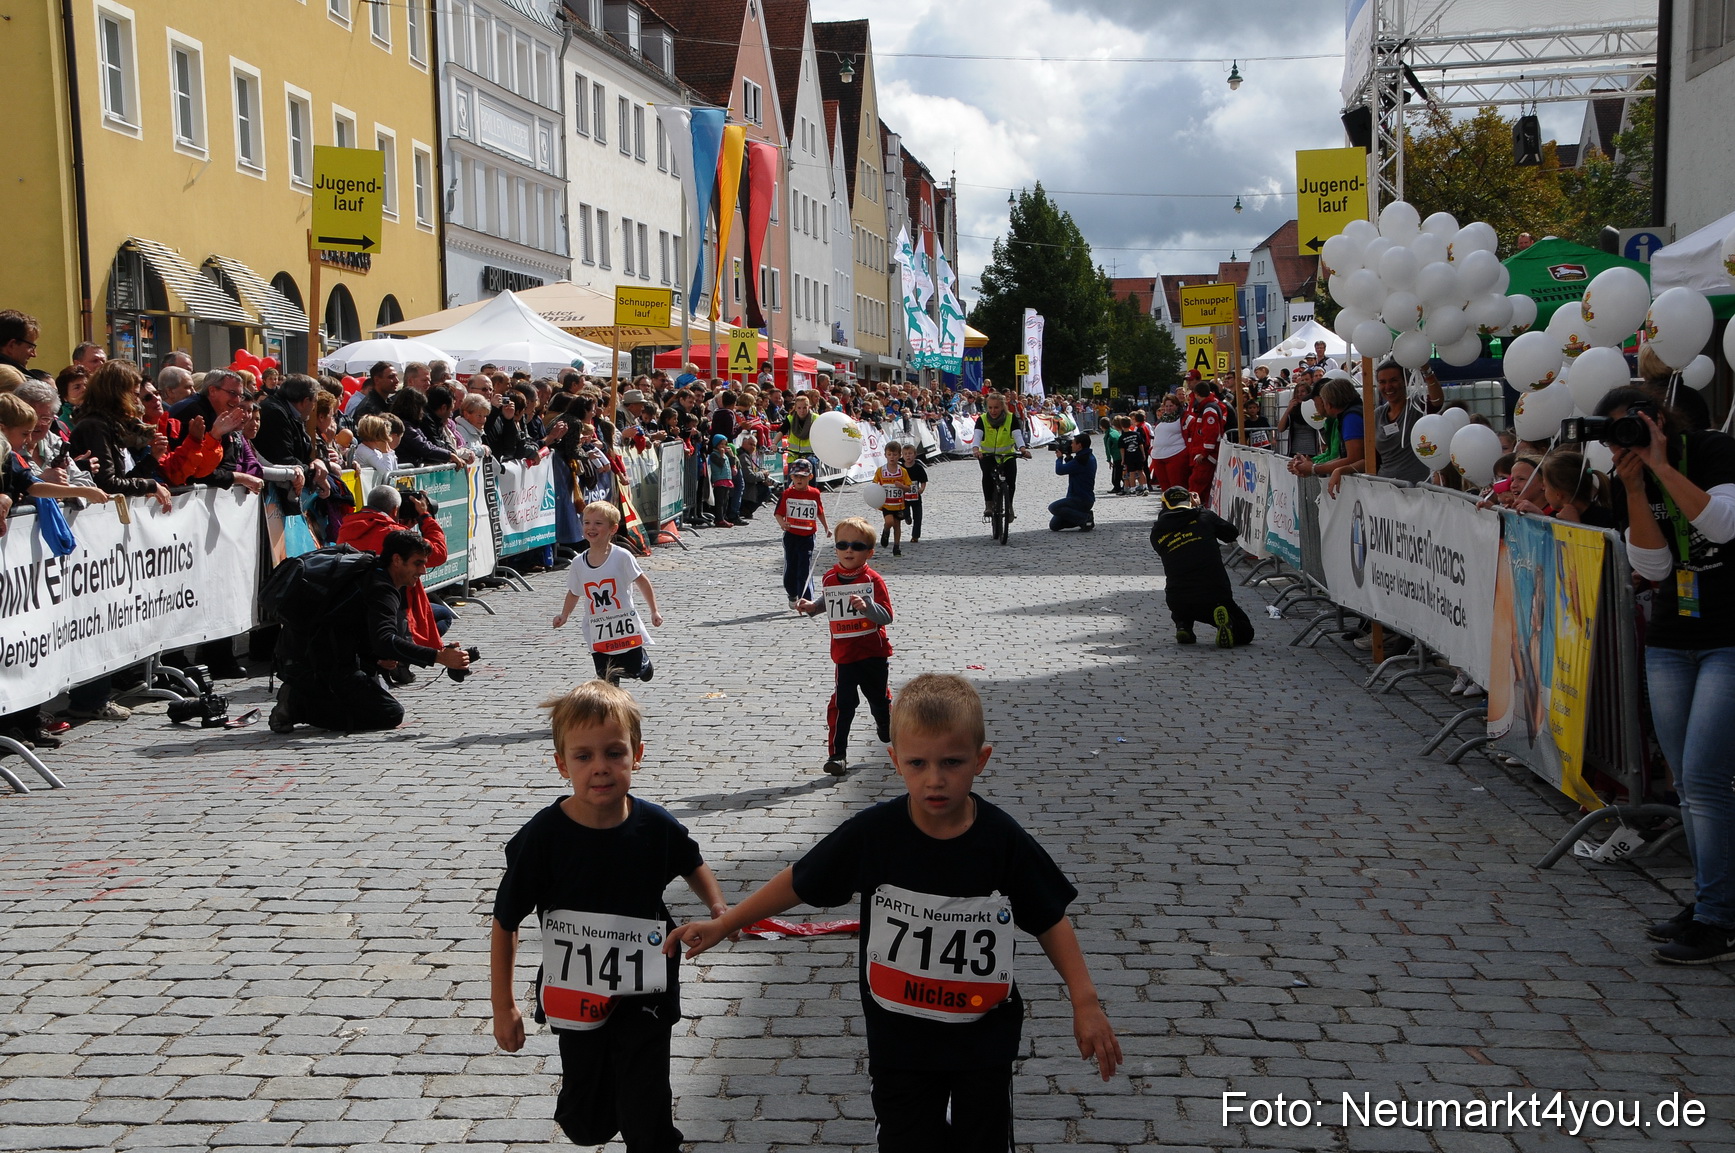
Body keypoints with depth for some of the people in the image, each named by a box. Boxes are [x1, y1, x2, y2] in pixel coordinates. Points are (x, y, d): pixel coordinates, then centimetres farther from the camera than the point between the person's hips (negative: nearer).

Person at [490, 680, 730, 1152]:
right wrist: (503, 1005, -6)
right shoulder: (543, 837, -19)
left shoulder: (656, 826, -14)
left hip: (644, 998, 0)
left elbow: (693, 865, 10)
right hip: (576, 999, 0)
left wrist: (719, 907, -9)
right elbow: (505, 923, -8)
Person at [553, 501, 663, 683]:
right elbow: (574, 593, 11)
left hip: (625, 627, -2)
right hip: (598, 636, 2)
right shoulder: (579, 563, -2)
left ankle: (643, 657, 43)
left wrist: (654, 611, -4)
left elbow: (642, 582, -4)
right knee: (607, 679, 3)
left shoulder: (621, 556, -12)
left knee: (635, 671, 10)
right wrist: (564, 616, -2)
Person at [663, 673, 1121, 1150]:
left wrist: (1085, 1002, -10)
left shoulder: (1003, 839, -16)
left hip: (985, 1041, 1)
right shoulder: (872, 833, -16)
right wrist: (722, 925, 2)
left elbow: (1050, 919, -4)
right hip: (899, 1043, 0)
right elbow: (799, 882, -2)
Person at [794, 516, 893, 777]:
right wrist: (811, 606, 4)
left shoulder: (873, 580, -11)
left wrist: (866, 606, -33)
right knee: (842, 703, -8)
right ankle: (835, 754, -4)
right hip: (844, 655, 1)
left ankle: (887, 730, 49)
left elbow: (886, 615, -17)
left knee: (879, 697, 18)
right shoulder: (829, 578, 1)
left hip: (874, 654, -1)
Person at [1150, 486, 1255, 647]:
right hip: (1215, 596, -2)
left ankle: (1182, 625, 16)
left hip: (1178, 602, 3)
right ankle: (1229, 626, -15)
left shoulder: (1156, 533, 7)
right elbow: (1232, 533, 19)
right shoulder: (1205, 516, 3)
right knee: (1245, 633, 20)